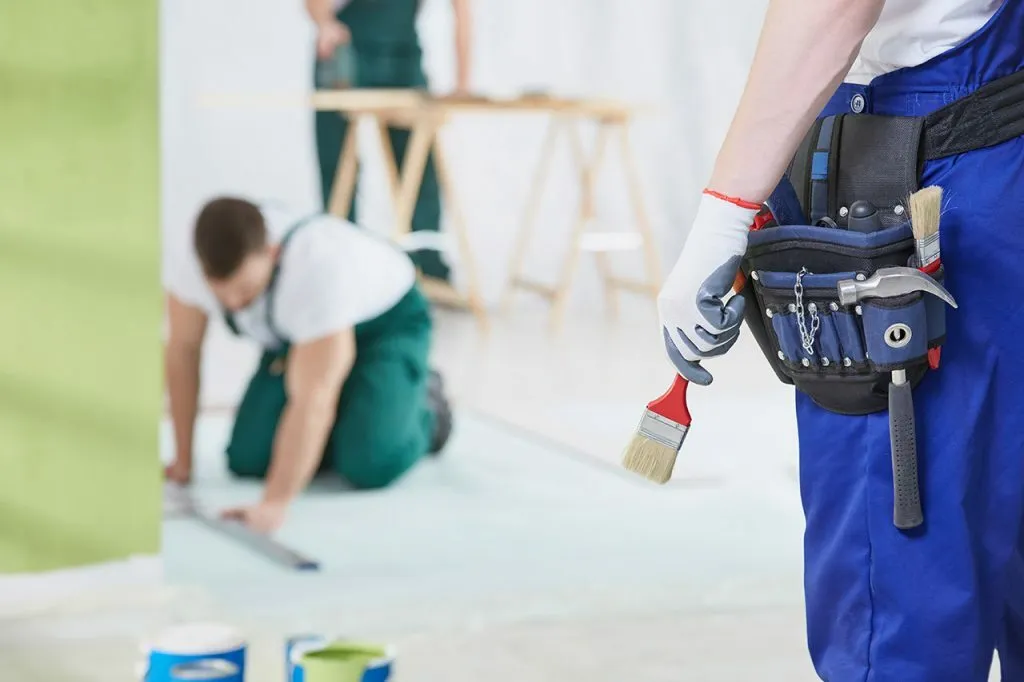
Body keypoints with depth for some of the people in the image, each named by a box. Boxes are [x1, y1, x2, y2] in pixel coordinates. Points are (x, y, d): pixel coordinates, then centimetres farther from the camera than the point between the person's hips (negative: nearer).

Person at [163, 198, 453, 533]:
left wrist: (275, 503, -51)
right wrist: (183, 460, -7)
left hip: (385, 325, -5)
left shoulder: (319, 269, -43)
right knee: (247, 459, -10)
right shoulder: (193, 262, -28)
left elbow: (311, 401, -45)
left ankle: (423, 411, 7)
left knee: (370, 466, -25)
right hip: (301, 331, 5)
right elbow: (183, 348, -11)